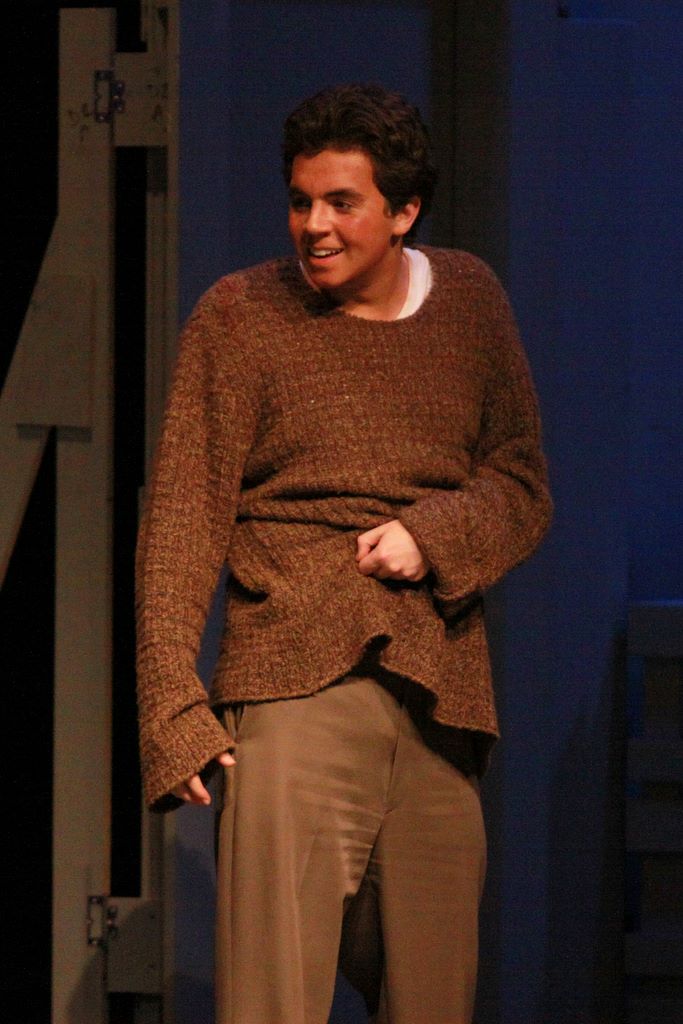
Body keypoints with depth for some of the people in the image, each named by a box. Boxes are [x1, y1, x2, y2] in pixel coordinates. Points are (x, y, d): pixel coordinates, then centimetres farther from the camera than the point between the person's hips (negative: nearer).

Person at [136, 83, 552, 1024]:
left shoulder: (470, 302, 12)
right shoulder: (241, 317, 2)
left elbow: (524, 486, 17)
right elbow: (181, 522, -2)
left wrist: (434, 535, -5)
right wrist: (172, 709, -11)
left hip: (442, 695, 4)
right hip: (296, 679, -3)